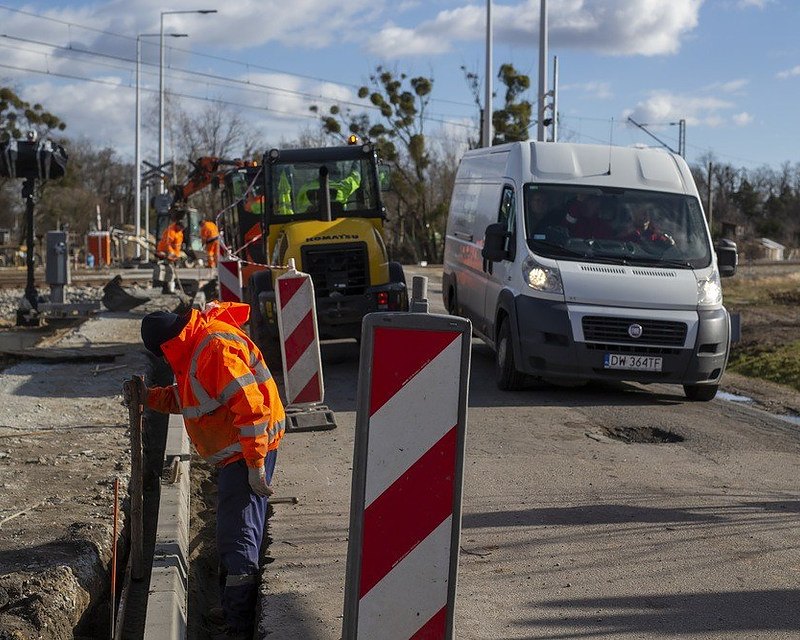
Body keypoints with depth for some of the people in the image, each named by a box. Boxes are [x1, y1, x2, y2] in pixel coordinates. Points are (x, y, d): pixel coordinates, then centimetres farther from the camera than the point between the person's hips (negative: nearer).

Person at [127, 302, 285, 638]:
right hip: (235, 452, 11)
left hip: (249, 451, -11)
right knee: (231, 533, 21)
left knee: (237, 535, -11)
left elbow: (251, 407, -27)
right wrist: (150, 396, 11)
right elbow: (186, 398, 26)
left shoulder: (217, 349, -23)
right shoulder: (198, 347, 12)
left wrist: (256, 466, -26)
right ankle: (234, 608, 34)